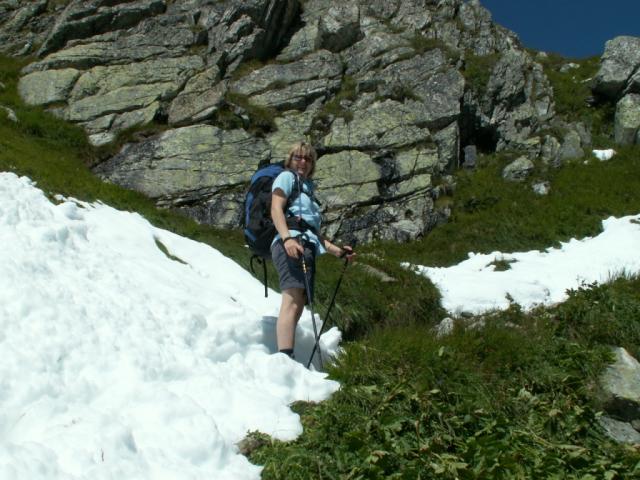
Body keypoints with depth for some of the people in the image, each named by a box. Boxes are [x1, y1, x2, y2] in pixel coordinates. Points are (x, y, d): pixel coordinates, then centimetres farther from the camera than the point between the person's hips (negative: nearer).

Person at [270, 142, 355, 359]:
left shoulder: (307, 188, 35)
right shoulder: (286, 177, 13)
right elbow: (276, 209, -5)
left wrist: (336, 250, 26)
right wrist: (287, 238, -22)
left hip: (307, 250, 9)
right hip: (291, 244, -9)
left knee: (299, 306, -5)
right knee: (292, 300, -26)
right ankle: (285, 359, -39)